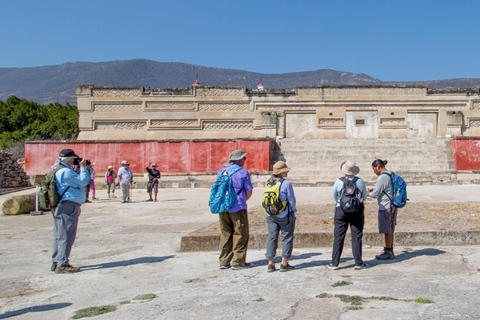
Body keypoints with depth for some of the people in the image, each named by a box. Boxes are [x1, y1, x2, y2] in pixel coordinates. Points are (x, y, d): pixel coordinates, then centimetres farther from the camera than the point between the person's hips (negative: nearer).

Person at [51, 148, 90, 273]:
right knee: (66, 236, -6)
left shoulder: (57, 170, 17)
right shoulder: (66, 171, -17)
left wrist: (80, 169, 12)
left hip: (60, 207, 11)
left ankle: (56, 262, 22)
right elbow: (83, 181, -17)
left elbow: (75, 181, 20)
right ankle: (62, 264, -3)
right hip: (68, 206, -11)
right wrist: (82, 167, -5)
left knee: (59, 235, 15)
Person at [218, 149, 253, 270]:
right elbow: (249, 192, -3)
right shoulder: (243, 172, -7)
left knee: (225, 234, 11)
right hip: (238, 208, -5)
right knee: (240, 234, 4)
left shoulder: (221, 171, 9)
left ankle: (224, 261, 13)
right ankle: (238, 262, 4)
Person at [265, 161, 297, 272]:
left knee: (272, 237, 10)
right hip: (285, 215, -5)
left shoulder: (269, 183, 1)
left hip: (271, 216, 5)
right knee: (287, 237, 7)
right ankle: (284, 264, 8)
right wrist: (293, 212, 5)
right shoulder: (286, 184, -15)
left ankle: (271, 263, 11)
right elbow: (292, 200, -9)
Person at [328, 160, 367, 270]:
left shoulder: (338, 182, -7)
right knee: (357, 237, 7)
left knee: (338, 237, 3)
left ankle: (334, 263, 5)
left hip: (341, 211, -1)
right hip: (358, 211, 1)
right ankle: (358, 263, 10)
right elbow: (364, 196, 11)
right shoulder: (360, 182, -3)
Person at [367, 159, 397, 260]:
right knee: (390, 230, 16)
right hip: (393, 206, 9)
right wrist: (373, 189, 16)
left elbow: (375, 194, -16)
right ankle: (390, 251, 24)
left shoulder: (382, 178, -18)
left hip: (385, 207, -9)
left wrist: (367, 193, 3)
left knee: (387, 231, 0)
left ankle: (388, 253, 7)